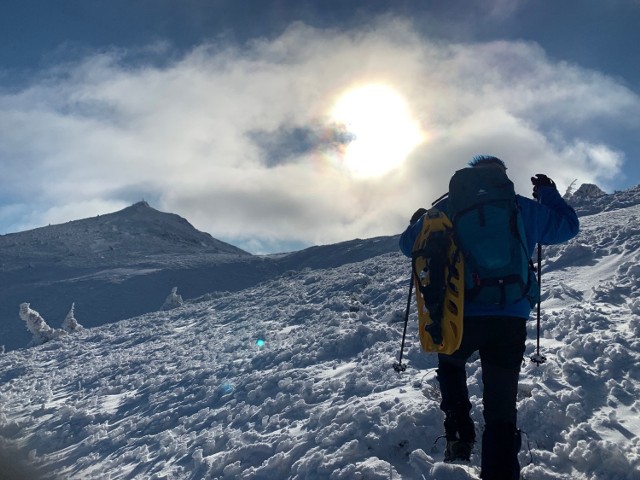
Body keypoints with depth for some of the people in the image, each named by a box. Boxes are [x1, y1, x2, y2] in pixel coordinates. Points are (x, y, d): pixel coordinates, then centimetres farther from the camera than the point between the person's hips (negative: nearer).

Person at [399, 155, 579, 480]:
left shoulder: (448, 208, 4)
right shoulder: (525, 209, 8)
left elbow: (410, 246, 13)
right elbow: (569, 227, 24)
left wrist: (416, 221, 34)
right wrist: (549, 194, 38)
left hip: (456, 317, 0)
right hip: (510, 320, 1)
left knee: (450, 364, 32)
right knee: (501, 410, 8)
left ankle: (459, 435, 15)